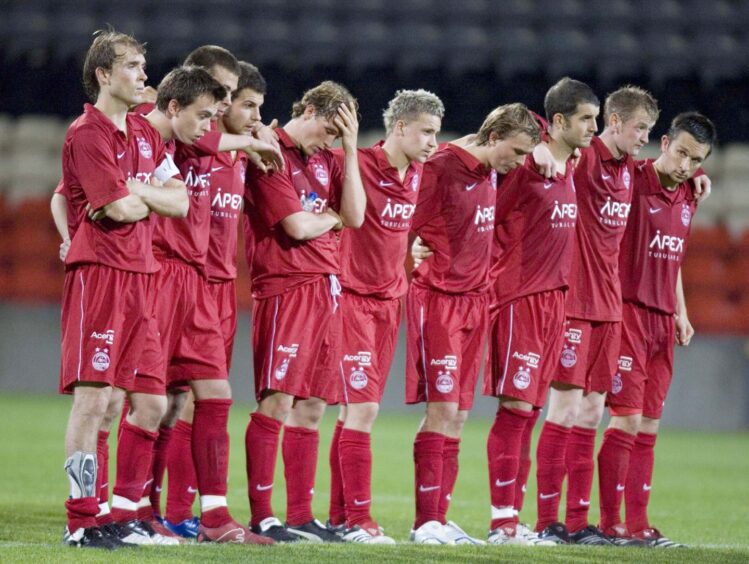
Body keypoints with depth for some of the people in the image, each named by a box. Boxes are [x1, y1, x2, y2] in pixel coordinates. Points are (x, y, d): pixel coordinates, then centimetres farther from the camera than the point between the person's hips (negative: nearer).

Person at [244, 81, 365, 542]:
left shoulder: (326, 159, 17)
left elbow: (355, 216, 6)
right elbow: (297, 225, -14)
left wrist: (350, 149, 2)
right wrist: (331, 218, 7)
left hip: (325, 290, 8)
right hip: (285, 288, -8)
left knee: (312, 406, 9)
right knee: (277, 401, -10)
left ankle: (301, 515, 13)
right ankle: (262, 516, -9)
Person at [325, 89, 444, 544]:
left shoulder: (416, 174, 8)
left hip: (389, 298, 7)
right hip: (354, 297, -7)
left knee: (358, 409, 9)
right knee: (362, 407, -11)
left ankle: (339, 516, 13)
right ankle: (358, 520, -8)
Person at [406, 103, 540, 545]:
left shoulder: (492, 172, 10)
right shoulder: (443, 167, -13)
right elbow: (408, 227, -15)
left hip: (475, 299, 8)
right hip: (438, 297, -8)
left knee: (459, 415, 6)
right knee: (443, 408, -12)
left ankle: (439, 520, 9)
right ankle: (425, 522, -10)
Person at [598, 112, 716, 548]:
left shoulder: (688, 197, 13)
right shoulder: (630, 180, -9)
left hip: (663, 320, 7)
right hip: (627, 311, -7)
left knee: (649, 426, 6)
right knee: (627, 418, -9)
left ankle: (638, 522, 9)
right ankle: (610, 521, -4)